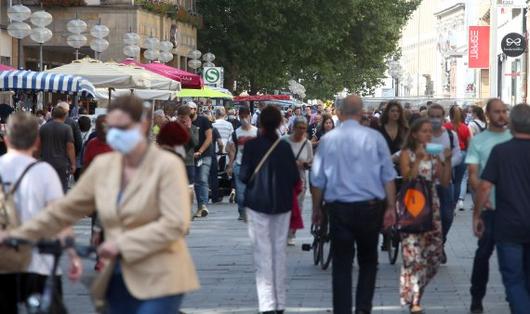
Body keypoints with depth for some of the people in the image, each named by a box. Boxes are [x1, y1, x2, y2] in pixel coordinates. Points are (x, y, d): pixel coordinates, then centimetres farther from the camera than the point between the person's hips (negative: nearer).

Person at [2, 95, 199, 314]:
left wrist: (122, 243, -19)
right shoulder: (103, 166, 7)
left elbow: (175, 224, -17)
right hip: (119, 279, 6)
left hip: (158, 280, -6)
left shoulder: (167, 165, -8)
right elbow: (65, 209, 11)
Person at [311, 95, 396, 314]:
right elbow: (388, 176, -3)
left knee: (341, 265, 7)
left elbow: (317, 180, 3)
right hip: (370, 207, 0)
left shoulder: (328, 140, -2)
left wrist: (316, 209, 14)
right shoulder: (374, 137, -4)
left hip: (339, 208, 0)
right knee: (368, 262, 15)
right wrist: (391, 207, 3)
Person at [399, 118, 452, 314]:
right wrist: (419, 158, -20)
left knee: (433, 251, 5)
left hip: (432, 205, 6)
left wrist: (447, 160, -4)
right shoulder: (407, 154, -2)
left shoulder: (434, 155, 12)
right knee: (414, 253, -11)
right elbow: (407, 179, -15)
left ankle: (414, 289, 24)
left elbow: (445, 182, 7)